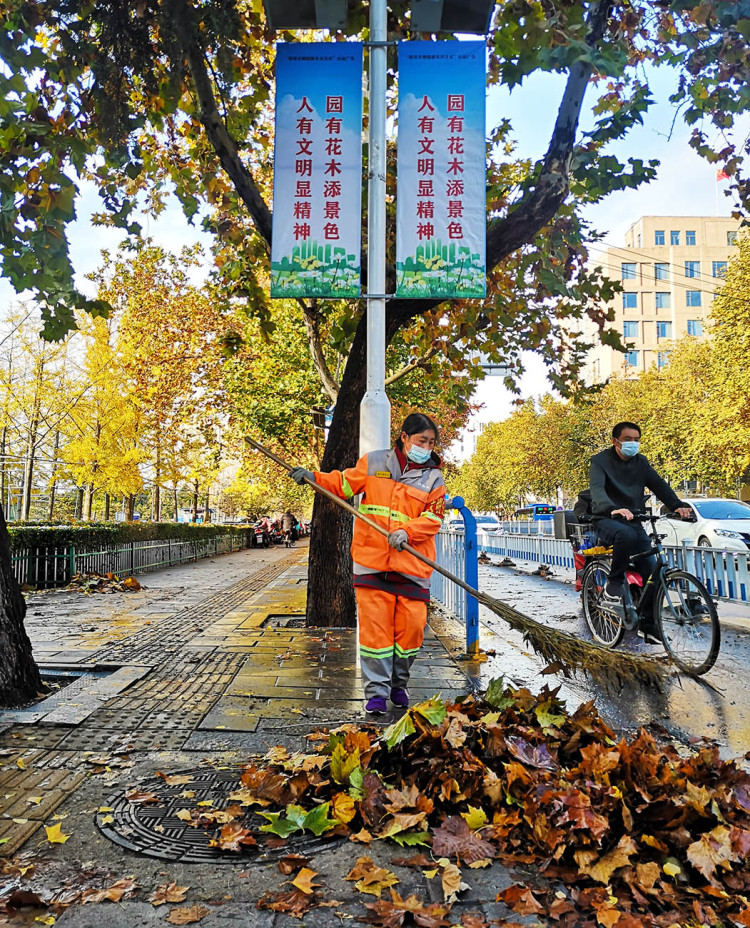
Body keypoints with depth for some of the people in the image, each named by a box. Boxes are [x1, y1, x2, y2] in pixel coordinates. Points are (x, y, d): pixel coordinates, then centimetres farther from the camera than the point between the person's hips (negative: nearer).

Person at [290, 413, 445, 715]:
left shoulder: (434, 478, 7)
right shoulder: (374, 462, 9)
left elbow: (432, 518, -1)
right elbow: (344, 484, 14)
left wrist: (407, 532, -18)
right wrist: (314, 477, -1)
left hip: (412, 566, 1)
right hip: (372, 561, -1)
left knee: (411, 626, 2)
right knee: (375, 626, -3)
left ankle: (398, 684, 26)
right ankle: (377, 691, 8)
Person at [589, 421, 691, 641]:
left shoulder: (640, 462, 8)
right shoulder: (601, 461, -8)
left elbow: (658, 485, -3)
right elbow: (596, 488, -26)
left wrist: (677, 505, -23)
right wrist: (612, 509, -46)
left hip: (634, 521, 5)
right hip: (607, 521, -5)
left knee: (652, 570, -6)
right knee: (626, 534, -39)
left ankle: (647, 623, 8)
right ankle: (613, 585, -20)